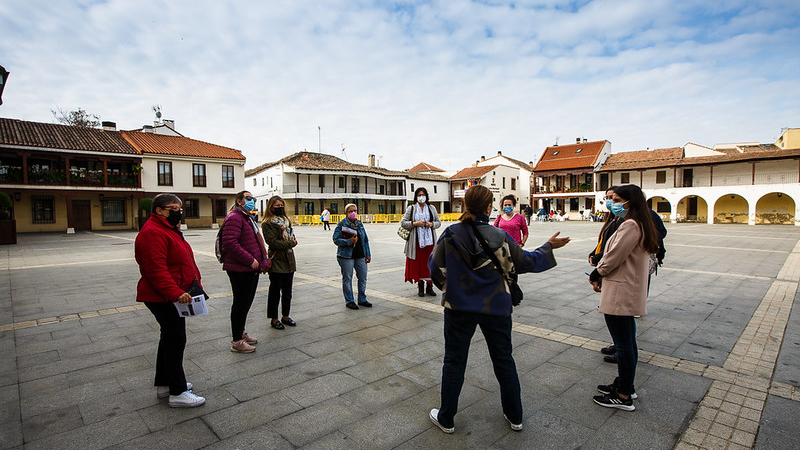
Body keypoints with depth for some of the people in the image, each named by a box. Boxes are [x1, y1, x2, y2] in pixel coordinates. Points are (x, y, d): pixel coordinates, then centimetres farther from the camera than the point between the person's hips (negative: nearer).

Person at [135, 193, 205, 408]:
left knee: (170, 338, 19)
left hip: (172, 296, 11)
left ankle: (164, 384, 33)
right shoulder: (153, 233, -18)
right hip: (164, 299, -11)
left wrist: (194, 286, 20)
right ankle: (177, 393, 5)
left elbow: (181, 262, 22)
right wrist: (176, 293, -32)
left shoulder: (168, 230, 17)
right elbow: (156, 270, -27)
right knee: (175, 339, -5)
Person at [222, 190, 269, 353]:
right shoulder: (234, 217, -15)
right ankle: (236, 342, 11)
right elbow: (229, 243, -25)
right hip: (240, 270, -10)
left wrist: (262, 260, 16)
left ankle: (240, 333, 34)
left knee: (246, 302, 19)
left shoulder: (248, 218, 20)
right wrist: (250, 260, -23)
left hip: (252, 269, 10)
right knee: (241, 303, -1)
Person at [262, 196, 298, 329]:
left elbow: (292, 237, 14)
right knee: (275, 291, 3)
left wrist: (293, 241, -9)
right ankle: (274, 319, 15)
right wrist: (290, 243, -13)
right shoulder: (267, 224, -7)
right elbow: (272, 242, -17)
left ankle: (285, 316, 26)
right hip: (276, 262, -7)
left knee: (287, 291, 14)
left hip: (289, 260, 7)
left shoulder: (286, 221, 15)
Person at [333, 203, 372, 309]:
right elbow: (336, 240, -10)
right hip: (346, 256, -5)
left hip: (360, 256, 5)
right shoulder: (341, 224, -5)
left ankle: (362, 299, 24)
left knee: (363, 278, 9)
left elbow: (365, 240, 14)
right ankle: (349, 301, 18)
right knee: (347, 279, 4)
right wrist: (349, 241, -22)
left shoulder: (360, 224, 11)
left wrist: (368, 254, 11)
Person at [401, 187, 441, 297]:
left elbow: (438, 222, 16)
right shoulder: (411, 209, 5)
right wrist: (415, 223, -13)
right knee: (418, 263, 0)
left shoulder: (432, 208, 12)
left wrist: (432, 224, -6)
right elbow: (403, 223, 1)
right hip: (416, 240, -2)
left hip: (429, 239, 2)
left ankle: (429, 287, 14)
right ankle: (420, 287, 12)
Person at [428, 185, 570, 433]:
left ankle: (446, 418, 26)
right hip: (496, 307, 1)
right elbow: (527, 262, 0)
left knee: (454, 361, 13)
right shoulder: (500, 237, -11)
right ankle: (514, 417, 34)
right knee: (504, 361, 18)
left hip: (459, 306, 0)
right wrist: (549, 246, 15)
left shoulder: (451, 234, -12)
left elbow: (435, 267, -5)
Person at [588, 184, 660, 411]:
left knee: (623, 344, 0)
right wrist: (601, 277, 8)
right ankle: (625, 384, 35)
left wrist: (595, 275, -2)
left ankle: (624, 397, 12)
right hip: (629, 292, 11)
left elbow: (614, 256, -19)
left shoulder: (630, 225, -19)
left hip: (620, 293, -11)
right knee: (627, 342, 20)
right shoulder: (639, 224, 15)